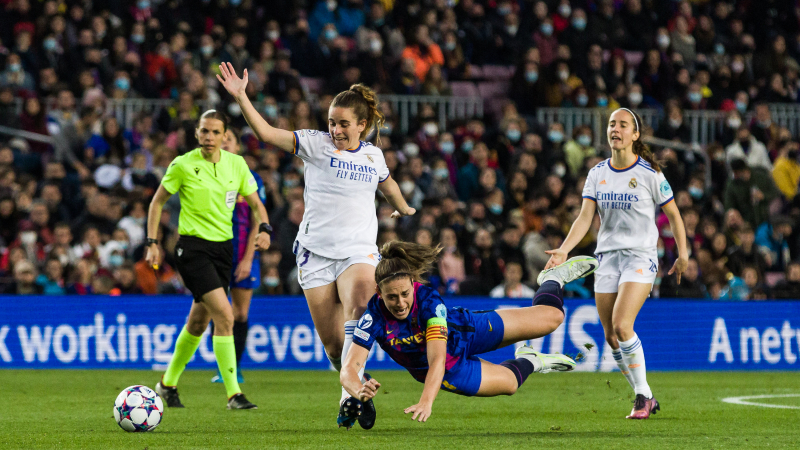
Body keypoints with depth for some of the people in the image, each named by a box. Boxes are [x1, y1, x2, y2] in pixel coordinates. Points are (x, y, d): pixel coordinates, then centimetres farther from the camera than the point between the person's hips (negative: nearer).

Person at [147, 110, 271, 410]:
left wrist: (264, 228, -9)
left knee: (199, 322, 14)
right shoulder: (183, 165, -7)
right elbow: (157, 202, 4)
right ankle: (233, 393, -19)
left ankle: (168, 383, 33)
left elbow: (255, 203, 12)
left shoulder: (236, 164, 4)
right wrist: (153, 243, -2)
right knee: (224, 314, -19)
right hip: (193, 247, -5)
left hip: (223, 247, 5)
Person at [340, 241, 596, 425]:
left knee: (551, 317, 7)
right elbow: (349, 368, -39)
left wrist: (426, 402, -62)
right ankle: (528, 362, 47)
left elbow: (437, 358, -46)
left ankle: (553, 279, 41)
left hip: (464, 332, -1)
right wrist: (360, 391, -63)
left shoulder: (427, 299, -39)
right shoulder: (375, 316, -36)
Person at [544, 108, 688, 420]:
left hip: (641, 256, -5)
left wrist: (683, 255, 1)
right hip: (607, 256, 5)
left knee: (622, 325, -21)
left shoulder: (650, 173, -5)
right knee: (610, 336, 2)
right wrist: (563, 250, -14)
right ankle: (645, 398, 16)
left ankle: (642, 395, -8)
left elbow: (673, 215, 4)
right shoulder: (597, 174, 6)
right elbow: (585, 218, 0)